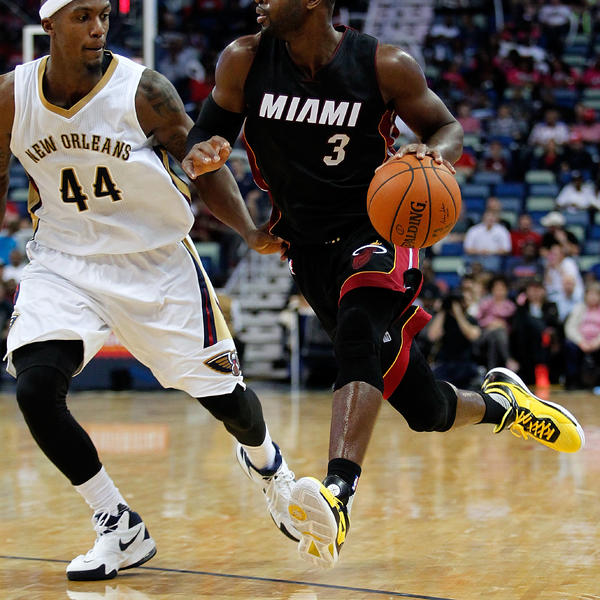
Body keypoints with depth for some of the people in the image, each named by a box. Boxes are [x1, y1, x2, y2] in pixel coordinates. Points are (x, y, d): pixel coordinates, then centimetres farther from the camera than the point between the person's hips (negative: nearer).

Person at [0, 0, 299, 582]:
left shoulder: (143, 91, -18)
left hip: (157, 261, -2)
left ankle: (264, 463, 45)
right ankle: (120, 530, -2)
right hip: (64, 259, 2)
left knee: (222, 394, 5)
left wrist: (250, 230, -20)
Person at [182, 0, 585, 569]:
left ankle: (338, 493, -49)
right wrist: (200, 158, -23)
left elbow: (447, 126, 0)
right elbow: (205, 135, 2)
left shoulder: (385, 66, -13)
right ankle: (497, 401, 42)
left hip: (376, 230, -3)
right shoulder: (244, 61, -8)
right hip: (308, 247, 3)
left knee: (358, 332, -36)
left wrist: (434, 153, -24)